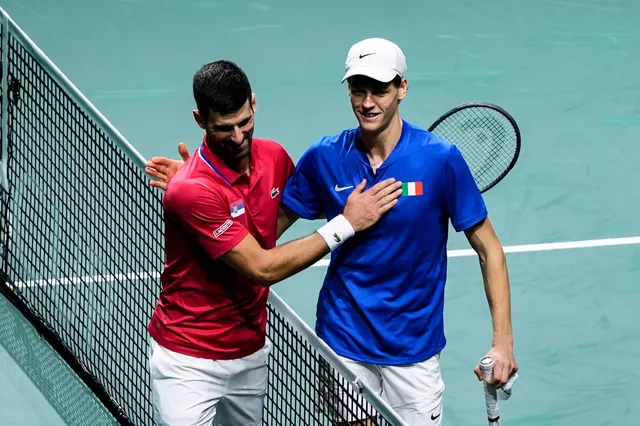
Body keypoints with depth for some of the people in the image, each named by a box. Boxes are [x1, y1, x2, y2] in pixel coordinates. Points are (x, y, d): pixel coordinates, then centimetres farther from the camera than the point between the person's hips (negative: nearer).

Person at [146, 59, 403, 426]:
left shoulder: (275, 157, -3)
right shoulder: (191, 191, -25)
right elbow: (262, 268, -23)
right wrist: (346, 224, -20)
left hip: (251, 351, 7)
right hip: (190, 363, -6)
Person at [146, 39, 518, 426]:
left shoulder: (441, 159, -12)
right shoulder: (324, 158, -5)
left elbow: (489, 249, -6)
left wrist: (503, 340, -13)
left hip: (414, 346, -1)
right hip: (345, 342, 2)